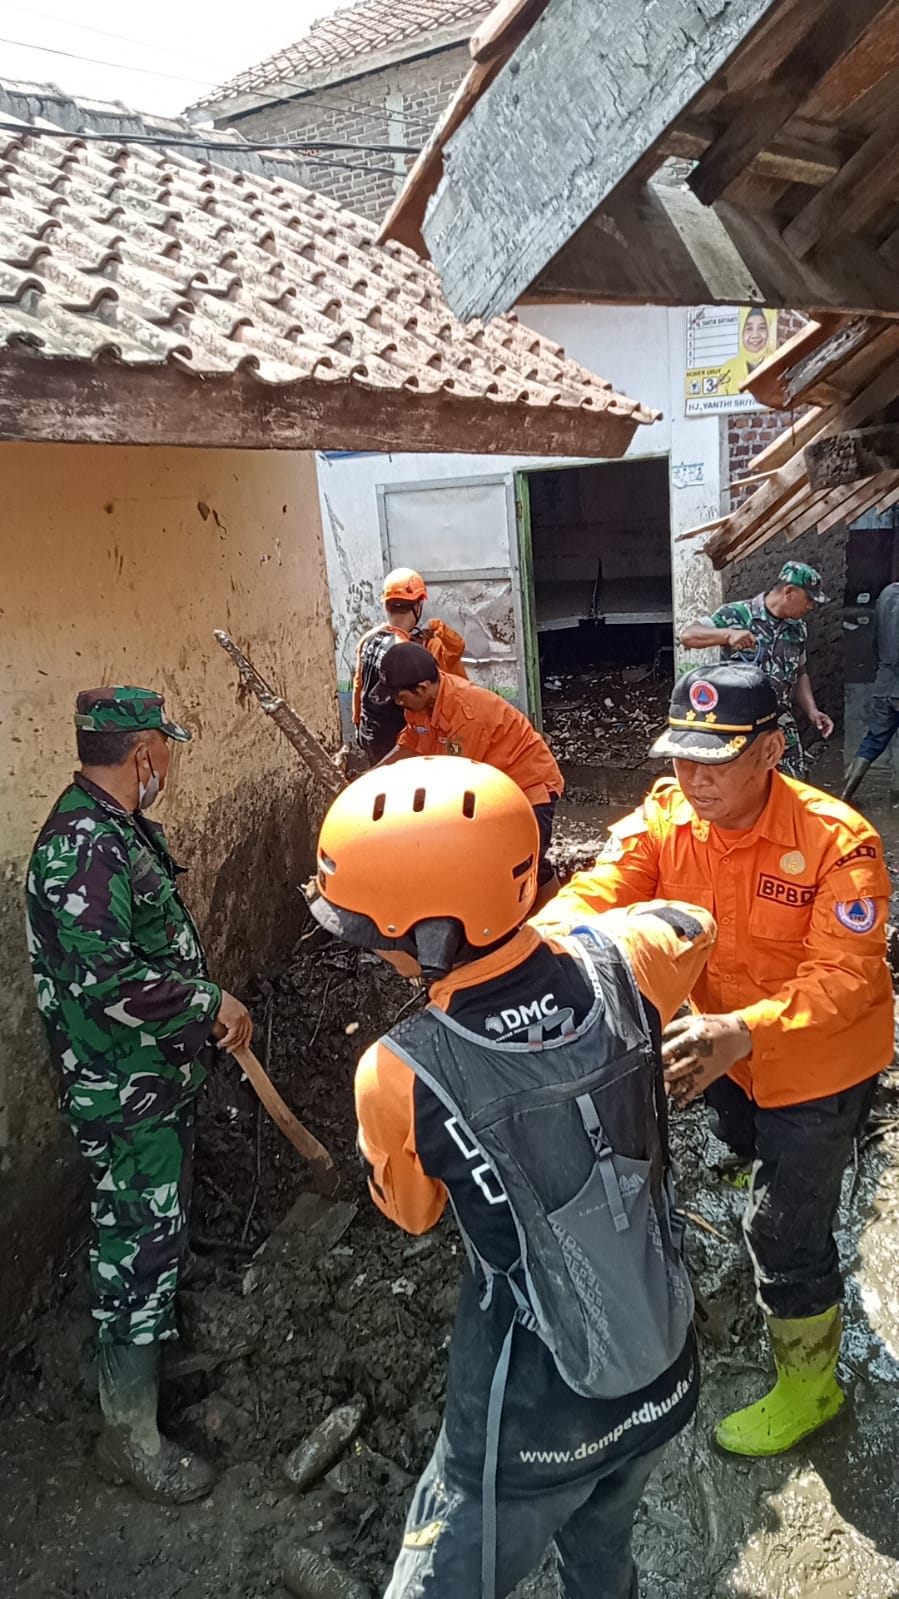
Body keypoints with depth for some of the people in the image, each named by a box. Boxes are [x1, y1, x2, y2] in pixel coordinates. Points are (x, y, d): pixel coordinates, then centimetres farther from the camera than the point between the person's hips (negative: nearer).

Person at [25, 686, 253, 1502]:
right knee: (141, 1244, 3)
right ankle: (131, 1437, 20)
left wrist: (207, 1001, 11)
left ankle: (167, 1339, 49)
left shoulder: (120, 828, 5)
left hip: (161, 1072, 10)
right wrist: (212, 1003, -21)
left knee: (166, 1220, 26)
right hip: (124, 1090, -10)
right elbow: (106, 980, -32)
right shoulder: (81, 846, -27)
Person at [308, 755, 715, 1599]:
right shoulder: (618, 967, -21)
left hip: (534, 1425, -4)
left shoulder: (399, 1076, -29)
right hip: (666, 1380, 4)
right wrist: (558, 934, 12)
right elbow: (691, 925, 6)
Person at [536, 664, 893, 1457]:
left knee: (786, 1228, 4)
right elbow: (598, 891, -26)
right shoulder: (665, 815, -18)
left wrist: (742, 1033, -53)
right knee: (749, 1145, 34)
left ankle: (808, 1386, 32)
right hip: (723, 1038, 6)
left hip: (816, 1058, -5)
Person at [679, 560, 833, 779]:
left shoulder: (798, 629, 9)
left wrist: (812, 711, 4)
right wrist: (728, 634, -34)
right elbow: (687, 635, -18)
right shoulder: (737, 614, -10)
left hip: (782, 728, 6)